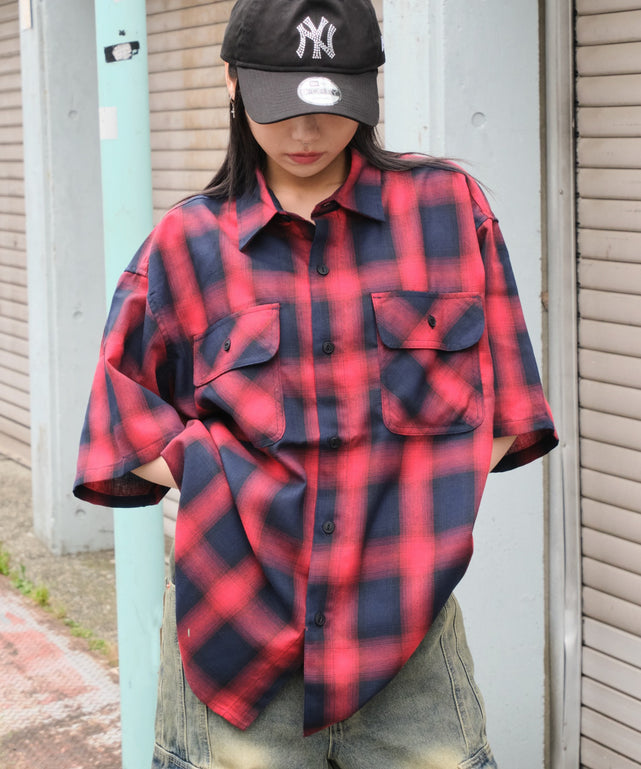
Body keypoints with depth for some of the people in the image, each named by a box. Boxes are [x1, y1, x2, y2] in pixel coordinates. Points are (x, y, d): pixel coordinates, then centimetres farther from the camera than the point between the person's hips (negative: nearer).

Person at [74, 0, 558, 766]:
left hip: (404, 620, 0)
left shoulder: (449, 207, 3)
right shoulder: (188, 244, 3)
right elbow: (126, 423, 7)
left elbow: (498, 409, 7)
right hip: (238, 625, 0)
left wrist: (420, 507, -3)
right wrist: (236, 484, -5)